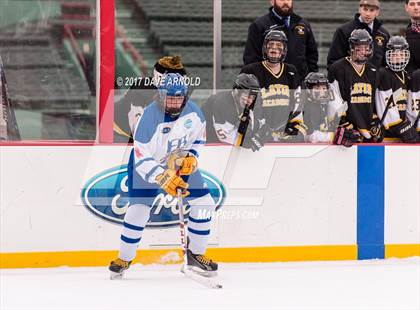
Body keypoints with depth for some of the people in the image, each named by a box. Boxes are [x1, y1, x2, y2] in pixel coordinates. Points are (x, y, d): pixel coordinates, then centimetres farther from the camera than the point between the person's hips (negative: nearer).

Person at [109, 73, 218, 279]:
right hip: (148, 166, -4)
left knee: (204, 203, -4)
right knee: (138, 210, -14)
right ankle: (124, 259, 6)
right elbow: (142, 160, -30)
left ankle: (195, 255, 12)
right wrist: (163, 179, -40)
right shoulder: (149, 118, -31)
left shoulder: (193, 111, -16)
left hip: (180, 163, 5)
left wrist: (191, 157, -12)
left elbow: (199, 136, 5)